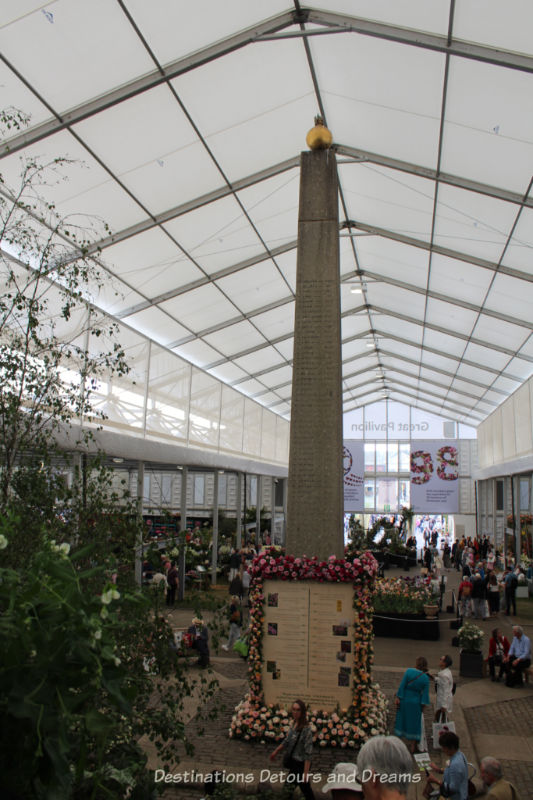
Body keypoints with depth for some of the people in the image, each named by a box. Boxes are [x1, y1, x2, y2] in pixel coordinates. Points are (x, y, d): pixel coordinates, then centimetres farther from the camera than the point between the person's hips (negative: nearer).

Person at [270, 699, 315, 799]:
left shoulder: (306, 729, -23)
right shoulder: (294, 724, 1)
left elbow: (308, 753, -22)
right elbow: (287, 740, 16)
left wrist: (306, 772, -22)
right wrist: (276, 751, 23)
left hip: (299, 764, -7)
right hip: (293, 762, 7)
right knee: (305, 788, 18)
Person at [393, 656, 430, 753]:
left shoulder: (408, 671, -14)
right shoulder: (426, 678, -9)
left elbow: (402, 686, -15)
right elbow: (425, 693, -8)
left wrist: (398, 698, -9)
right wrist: (423, 705, 0)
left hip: (404, 700, -1)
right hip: (416, 703, 1)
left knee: (401, 720, 14)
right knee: (414, 723, 14)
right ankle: (412, 746, 20)